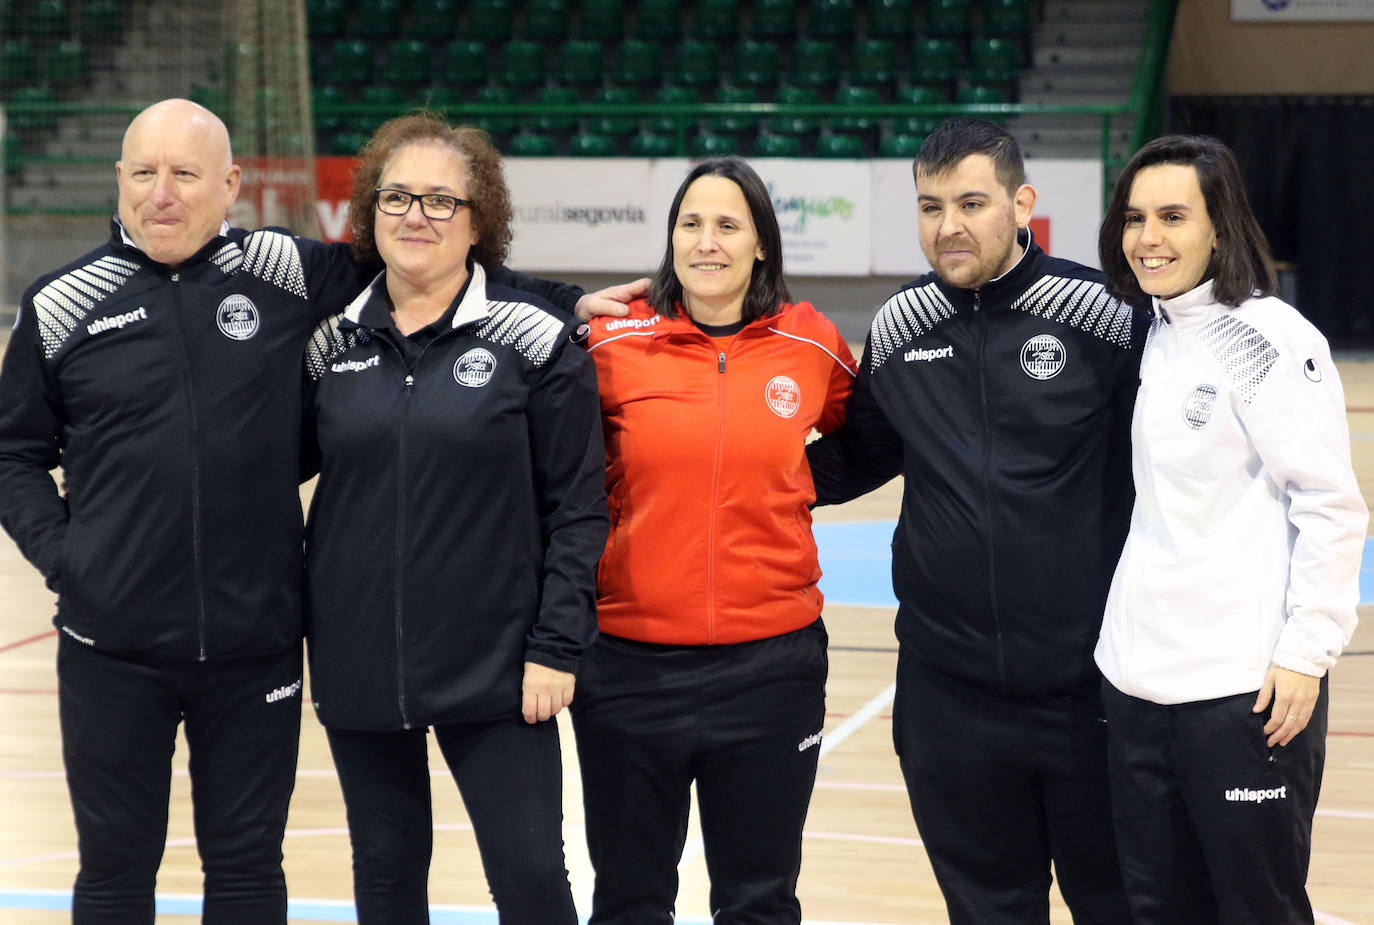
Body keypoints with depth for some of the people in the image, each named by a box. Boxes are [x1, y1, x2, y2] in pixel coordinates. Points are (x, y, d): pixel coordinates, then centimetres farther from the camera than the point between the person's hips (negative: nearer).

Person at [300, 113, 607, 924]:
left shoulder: (534, 339, -5)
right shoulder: (332, 341, 5)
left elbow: (578, 507, -5)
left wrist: (557, 646, -10)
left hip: (495, 669, -3)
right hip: (358, 666, 4)